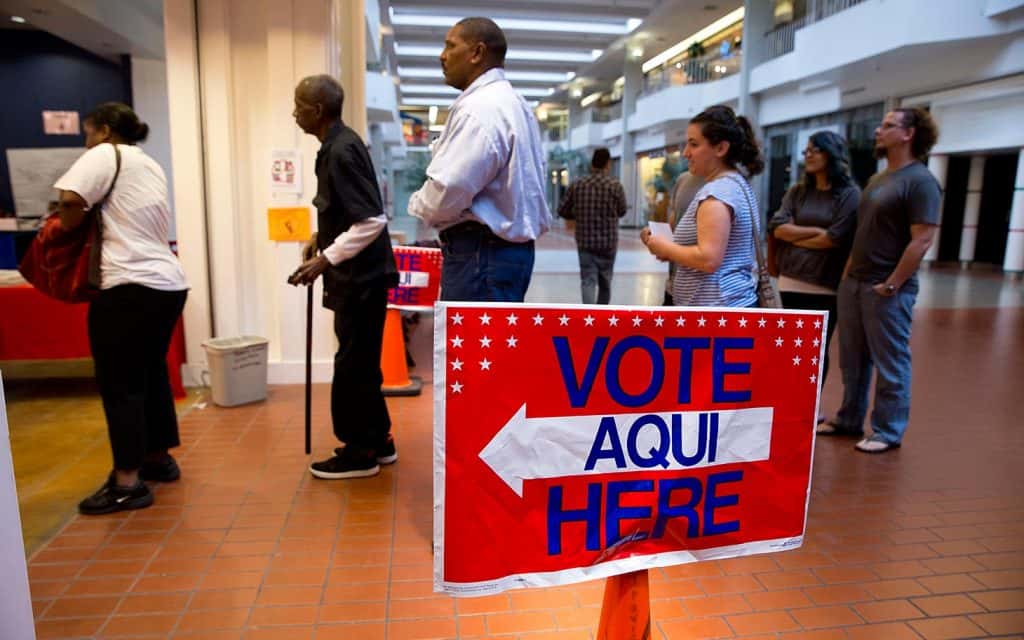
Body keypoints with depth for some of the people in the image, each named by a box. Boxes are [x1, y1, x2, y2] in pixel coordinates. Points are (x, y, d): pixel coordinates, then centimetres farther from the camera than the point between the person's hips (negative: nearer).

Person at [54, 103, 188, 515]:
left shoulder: (105, 155, -1)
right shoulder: (149, 164, 22)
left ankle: (128, 483, 1)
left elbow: (71, 201, -15)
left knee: (119, 383, -3)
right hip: (169, 282, 9)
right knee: (150, 372, 18)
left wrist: (67, 230, 4)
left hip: (131, 285, -8)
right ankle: (159, 458, 29)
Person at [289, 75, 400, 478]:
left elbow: (372, 220, -24)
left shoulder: (341, 151, -18)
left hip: (361, 276, -10)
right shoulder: (337, 145, 13)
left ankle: (360, 452, 14)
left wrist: (326, 258, -21)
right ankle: (377, 441, 28)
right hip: (355, 275, 10)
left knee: (353, 366, 0)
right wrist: (320, 238, 13)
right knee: (360, 363, 16)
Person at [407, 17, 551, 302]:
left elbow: (449, 189, -23)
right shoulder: (512, 103, 18)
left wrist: (419, 205, -2)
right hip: (511, 244, 11)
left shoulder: (480, 107, -16)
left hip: (480, 253, -10)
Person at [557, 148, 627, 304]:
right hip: (608, 241, -1)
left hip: (584, 241, 1)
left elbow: (563, 211, 4)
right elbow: (622, 211, 5)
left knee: (588, 280, 1)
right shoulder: (615, 185, -9)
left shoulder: (576, 185, -2)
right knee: (605, 280, 15)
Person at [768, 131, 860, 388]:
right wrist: (815, 231, -10)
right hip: (791, 281, 3)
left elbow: (836, 238, -12)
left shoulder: (850, 193, -3)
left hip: (825, 286, -3)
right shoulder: (797, 192, 10)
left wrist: (794, 237, -2)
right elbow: (776, 227, -3)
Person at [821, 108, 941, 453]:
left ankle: (888, 432, 14)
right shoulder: (877, 178, 16)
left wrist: (890, 285, -18)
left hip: (887, 290, -8)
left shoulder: (920, 181, -11)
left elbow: (922, 240, -18)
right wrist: (848, 274, 13)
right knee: (852, 360, 14)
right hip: (853, 284, 8)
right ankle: (849, 420, 27)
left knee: (890, 364, 3)